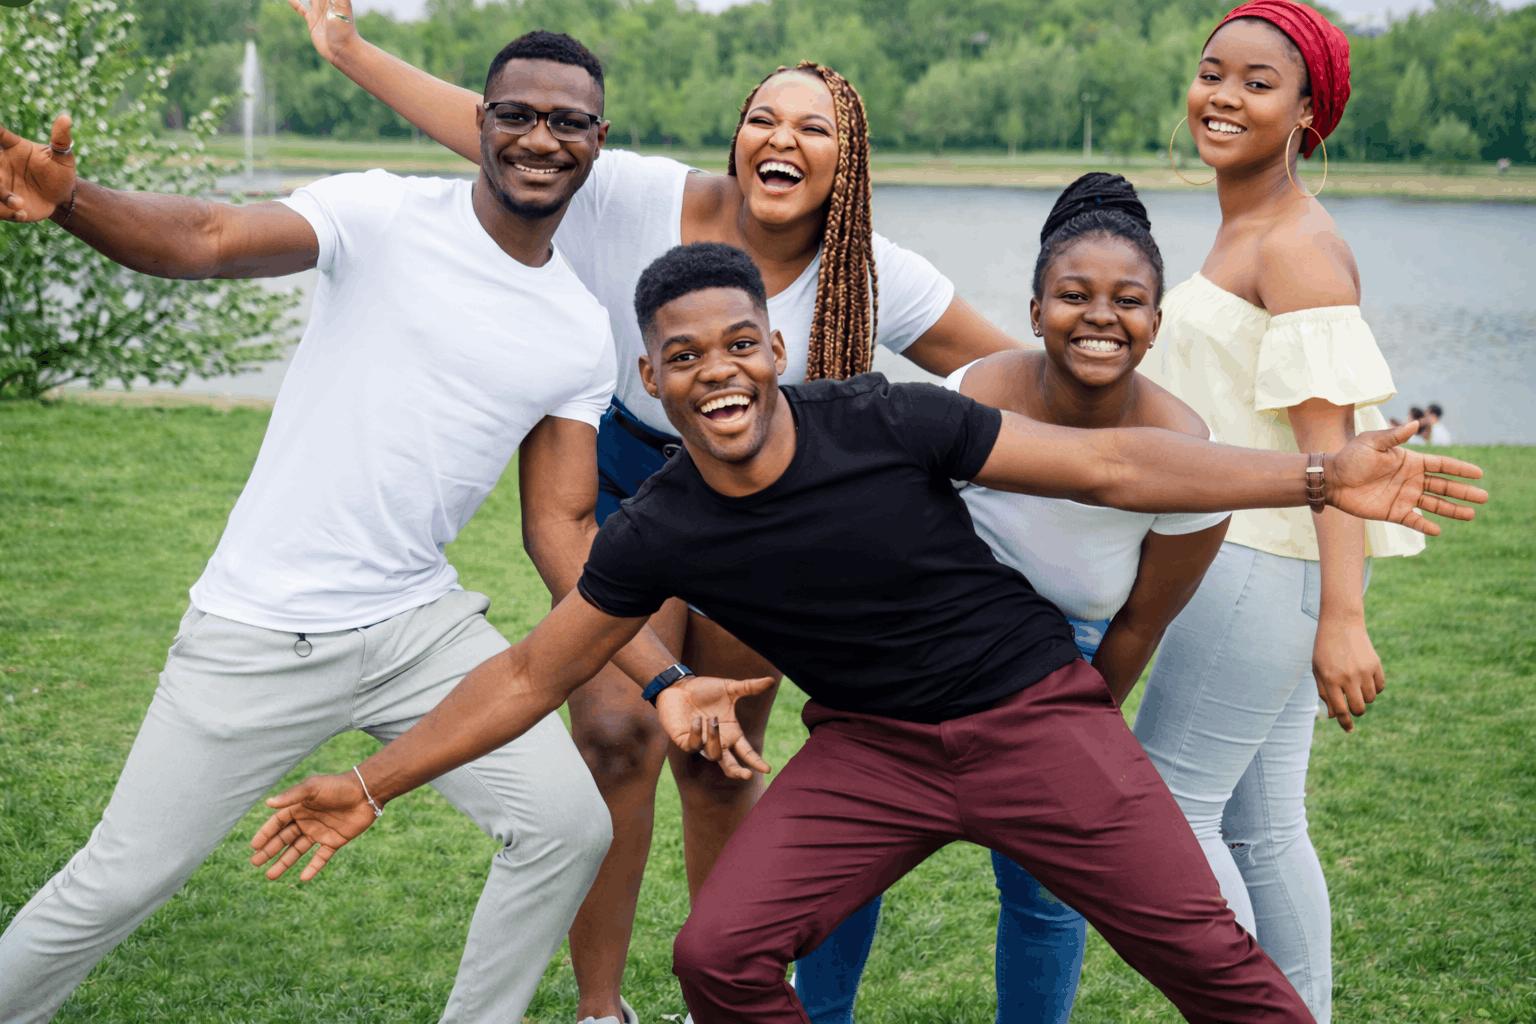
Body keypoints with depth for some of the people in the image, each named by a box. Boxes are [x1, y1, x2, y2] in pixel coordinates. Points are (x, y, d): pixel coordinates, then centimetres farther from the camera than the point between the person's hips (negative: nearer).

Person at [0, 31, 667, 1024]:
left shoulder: (581, 334, 5)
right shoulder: (389, 215, -10)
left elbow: (562, 527, 6)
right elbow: (208, 241, -24)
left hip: (420, 625, 4)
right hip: (260, 634, -4)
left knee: (571, 825, -5)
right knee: (118, 884, 2)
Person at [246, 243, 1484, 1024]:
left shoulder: (886, 424, -19)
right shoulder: (658, 536, -11)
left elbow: (1109, 463, -14)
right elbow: (528, 675, -1)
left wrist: (1318, 475, -18)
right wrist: (372, 786, -3)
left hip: (1034, 713, -2)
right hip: (870, 747, 2)